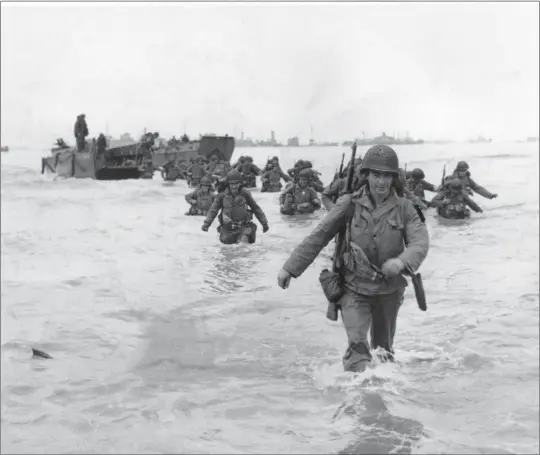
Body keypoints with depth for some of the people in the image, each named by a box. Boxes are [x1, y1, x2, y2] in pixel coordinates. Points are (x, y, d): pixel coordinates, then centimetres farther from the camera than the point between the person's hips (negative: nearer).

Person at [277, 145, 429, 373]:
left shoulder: (403, 208, -6)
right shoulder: (350, 204, -9)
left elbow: (420, 242, -15)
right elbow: (318, 236, -6)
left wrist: (402, 261, -37)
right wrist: (290, 268, -7)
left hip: (389, 289, 2)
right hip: (354, 288, -2)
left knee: (384, 348, 21)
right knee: (358, 344, -20)